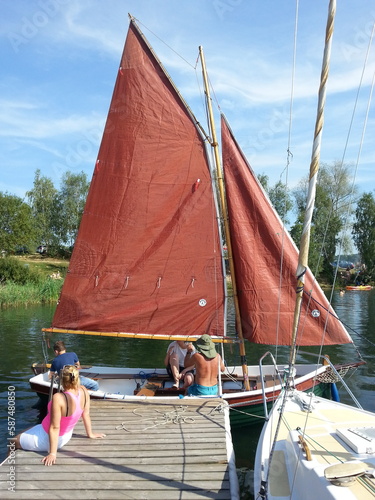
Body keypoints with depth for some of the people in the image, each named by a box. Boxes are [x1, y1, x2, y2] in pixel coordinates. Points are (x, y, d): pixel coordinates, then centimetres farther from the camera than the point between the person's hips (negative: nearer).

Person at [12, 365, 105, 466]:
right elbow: (86, 414, -2)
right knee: (27, 431, 30)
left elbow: (54, 427, -30)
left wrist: (52, 454, -22)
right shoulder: (84, 391, -17)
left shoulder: (59, 398, -35)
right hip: (66, 436, 7)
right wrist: (90, 434, 12)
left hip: (47, 438, -7)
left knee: (14, 442, 16)